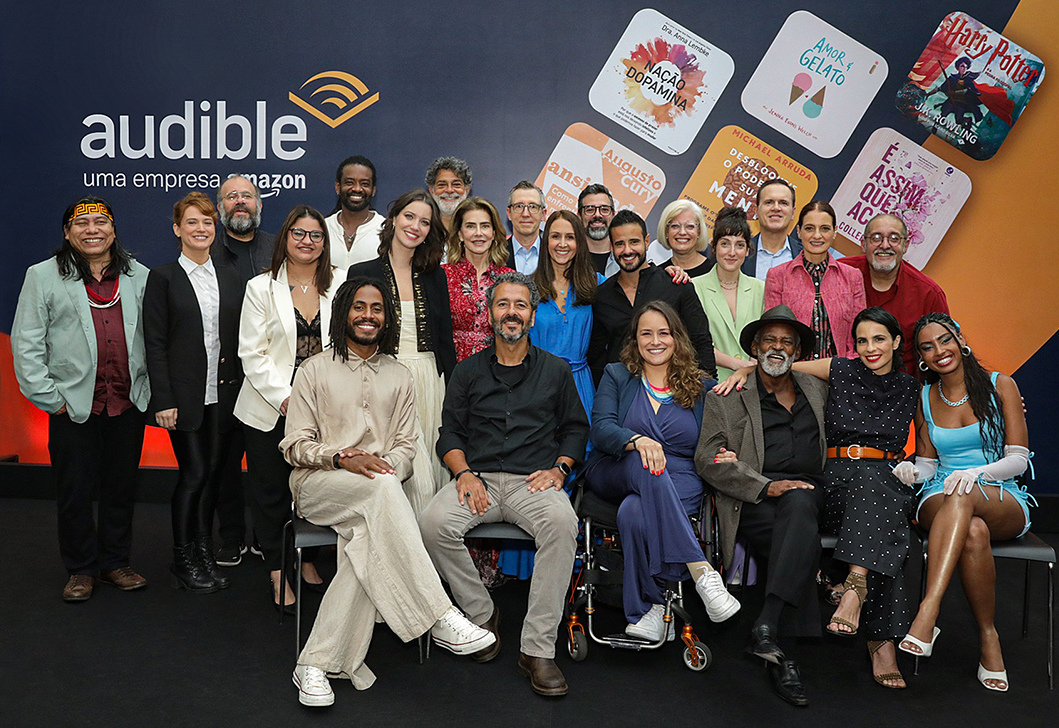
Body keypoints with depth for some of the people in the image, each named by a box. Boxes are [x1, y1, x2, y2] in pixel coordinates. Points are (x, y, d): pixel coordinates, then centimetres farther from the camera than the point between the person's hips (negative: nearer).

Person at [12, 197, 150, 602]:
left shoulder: (138, 276, 9)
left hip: (128, 403, 2)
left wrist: (151, 389, 3)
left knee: (122, 488, 10)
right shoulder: (43, 277, 2)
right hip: (74, 406, -2)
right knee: (75, 491, 6)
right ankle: (80, 569, 21)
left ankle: (115, 563, 25)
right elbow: (26, 343, -1)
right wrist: (48, 397, -6)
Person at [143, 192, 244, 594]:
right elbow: (155, 344, -5)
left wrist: (242, 390, 5)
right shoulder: (163, 278, -1)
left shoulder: (230, 277, 11)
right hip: (185, 395, -4)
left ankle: (204, 555, 20)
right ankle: (183, 561, 12)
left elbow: (240, 338, 11)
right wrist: (163, 401, -11)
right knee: (194, 473, -3)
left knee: (212, 473, 8)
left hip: (224, 395, 4)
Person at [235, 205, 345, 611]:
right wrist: (285, 398, -14)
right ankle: (276, 571, 21)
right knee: (272, 491, 6)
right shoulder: (261, 288, 1)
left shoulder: (341, 285, 5)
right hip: (272, 410, -1)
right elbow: (252, 355, -4)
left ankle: (308, 562, 28)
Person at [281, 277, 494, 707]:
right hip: (317, 484, -2)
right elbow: (294, 446, 4)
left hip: (376, 494, 3)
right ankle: (439, 620, -40)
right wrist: (342, 457, -15)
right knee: (384, 488, -36)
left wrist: (385, 468, -11)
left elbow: (406, 446, 12)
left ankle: (317, 664, -24)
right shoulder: (314, 370, 11)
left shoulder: (399, 378, 19)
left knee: (368, 540, -34)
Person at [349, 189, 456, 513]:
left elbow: (445, 340, 13)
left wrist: (451, 395, 7)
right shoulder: (362, 273, 2)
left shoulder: (435, 276, 12)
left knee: (433, 471, 2)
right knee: (412, 477, -13)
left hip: (429, 381, 3)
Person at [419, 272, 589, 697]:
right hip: (478, 478, 1)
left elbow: (576, 429, 17)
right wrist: (464, 473, -7)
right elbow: (449, 432, 12)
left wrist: (559, 468, -2)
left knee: (562, 522, -35)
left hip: (534, 482, -1)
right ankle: (480, 614, -6)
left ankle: (538, 649, -26)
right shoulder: (468, 371, 17)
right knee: (433, 523, -30)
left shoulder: (555, 370, 17)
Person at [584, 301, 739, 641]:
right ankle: (700, 571, -40)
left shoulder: (701, 387, 15)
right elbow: (600, 429, -4)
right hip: (614, 477, 0)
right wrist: (638, 440, -25)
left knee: (634, 512, -35)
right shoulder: (616, 376, 12)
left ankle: (648, 608, -21)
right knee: (645, 463, -37)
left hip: (680, 483, 0)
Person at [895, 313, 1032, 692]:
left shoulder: (1000, 386, 3)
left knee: (962, 495, -39)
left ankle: (927, 614, -46)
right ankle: (988, 635, -20)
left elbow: (1018, 459, -3)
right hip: (941, 503, 2)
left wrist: (977, 472, -24)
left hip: (1004, 503, -2)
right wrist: (913, 470, -9)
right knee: (973, 532, -37)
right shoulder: (925, 398, 13)